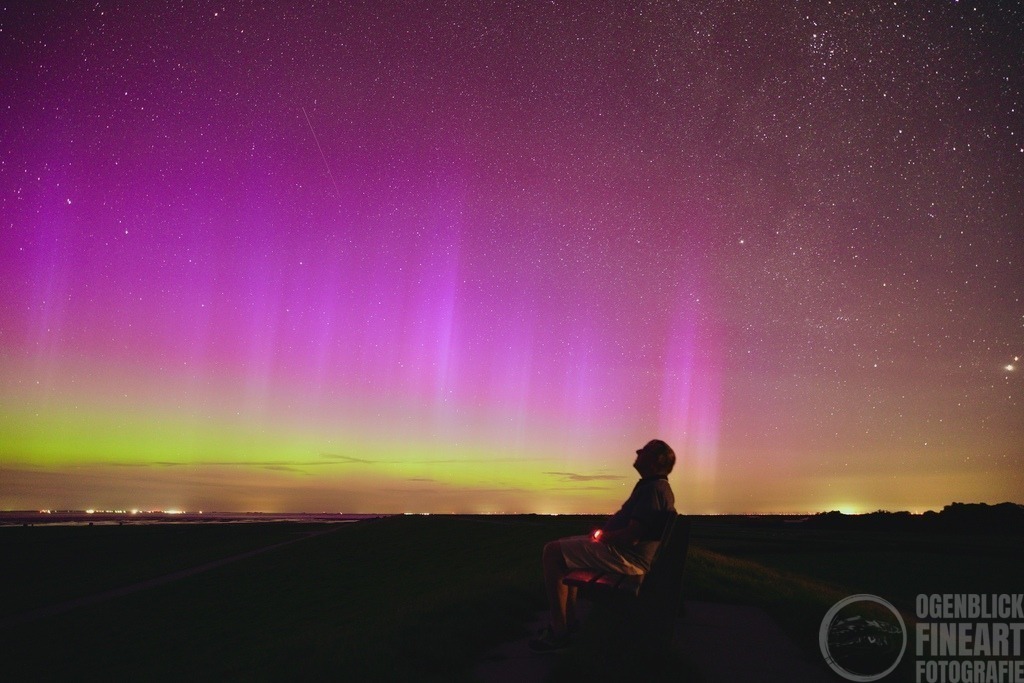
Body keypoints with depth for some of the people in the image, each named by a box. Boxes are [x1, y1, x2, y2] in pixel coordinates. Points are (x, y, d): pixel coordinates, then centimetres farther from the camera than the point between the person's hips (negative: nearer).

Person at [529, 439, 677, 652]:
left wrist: (602, 537, -11)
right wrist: (603, 530, 8)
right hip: (629, 555, 11)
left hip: (627, 559, -11)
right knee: (564, 549, 23)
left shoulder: (654, 489, -20)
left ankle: (558, 631, -12)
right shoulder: (652, 485, 15)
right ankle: (568, 619, 21)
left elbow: (631, 536, -27)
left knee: (553, 553, -14)